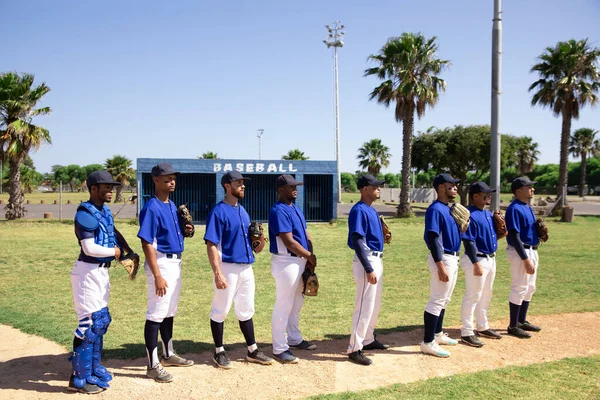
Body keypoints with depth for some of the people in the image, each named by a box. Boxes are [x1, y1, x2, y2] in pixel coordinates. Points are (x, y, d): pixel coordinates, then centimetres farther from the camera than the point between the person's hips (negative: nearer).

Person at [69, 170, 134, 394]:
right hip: (88, 272, -9)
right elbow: (90, 248, -24)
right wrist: (114, 251, -10)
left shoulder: (105, 211, 9)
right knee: (90, 323, -6)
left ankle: (92, 369, 30)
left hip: (102, 271, 9)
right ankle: (79, 379, 6)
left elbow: (114, 233, 26)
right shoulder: (86, 213, -17)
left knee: (102, 321, 16)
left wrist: (127, 250, 11)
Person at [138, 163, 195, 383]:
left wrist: (185, 230, 0)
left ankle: (168, 355, 32)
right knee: (156, 313, -3)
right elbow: (147, 243, -20)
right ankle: (153, 365, 5)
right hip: (161, 263, -9)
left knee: (169, 312, 18)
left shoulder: (172, 205, 11)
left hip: (176, 262, 9)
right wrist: (157, 276, -25)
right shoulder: (152, 208, -16)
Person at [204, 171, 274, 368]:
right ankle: (219, 352, 18)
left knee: (246, 310, 15)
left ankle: (252, 351, 25)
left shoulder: (242, 211, 13)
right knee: (221, 310, 4)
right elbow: (211, 244, -17)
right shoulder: (219, 212, -11)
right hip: (228, 267, -8)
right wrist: (218, 273, -24)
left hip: (246, 267, 8)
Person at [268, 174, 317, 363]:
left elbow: (306, 234, 15)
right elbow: (289, 242, -22)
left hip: (300, 261, 10)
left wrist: (310, 257, 1)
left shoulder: (296, 209, 13)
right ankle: (279, 349, 7)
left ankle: (294, 339, 34)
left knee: (296, 303, 19)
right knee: (283, 305, -2)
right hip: (286, 262, -10)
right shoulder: (278, 211, -17)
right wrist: (309, 255, -11)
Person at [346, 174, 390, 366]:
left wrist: (384, 233, 5)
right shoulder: (359, 210, -17)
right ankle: (354, 349, 0)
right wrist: (368, 269, -25)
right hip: (367, 261, -10)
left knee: (375, 305, 18)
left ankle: (368, 339, 32)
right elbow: (358, 241, -22)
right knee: (364, 306, -7)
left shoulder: (372, 210, 14)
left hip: (377, 260, 10)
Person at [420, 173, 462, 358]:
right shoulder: (435, 209, -17)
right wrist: (440, 266, -27)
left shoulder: (448, 209, 14)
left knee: (444, 300, 18)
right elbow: (433, 239, -23)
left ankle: (437, 334, 31)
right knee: (437, 300, -7)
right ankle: (428, 342, -1)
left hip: (452, 258, 10)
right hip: (442, 259, -10)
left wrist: (463, 225, 5)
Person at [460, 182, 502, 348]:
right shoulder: (471, 215, -18)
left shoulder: (488, 214, 11)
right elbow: (468, 241, -22)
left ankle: (483, 327, 33)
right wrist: (476, 263, -26)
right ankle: (466, 333, 4)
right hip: (477, 260, -9)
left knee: (486, 296, 19)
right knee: (473, 296, -3)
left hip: (490, 259, 10)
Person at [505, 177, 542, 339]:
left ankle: (522, 321, 30)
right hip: (520, 252, -10)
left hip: (532, 250, 10)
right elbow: (515, 237, -23)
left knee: (530, 288, 17)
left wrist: (540, 232, 2)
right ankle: (513, 326, 6)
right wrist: (526, 259, -25)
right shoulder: (515, 208, -18)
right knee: (519, 288, -4)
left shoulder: (528, 207, 12)